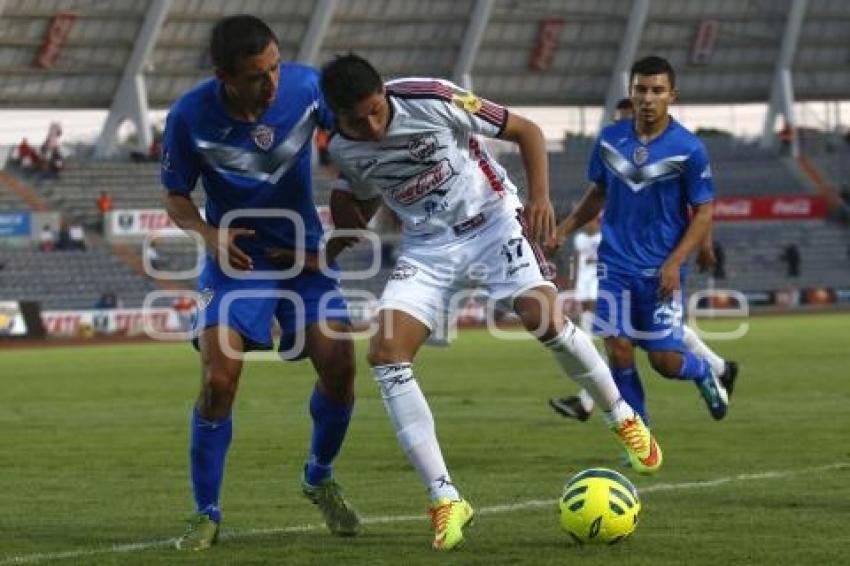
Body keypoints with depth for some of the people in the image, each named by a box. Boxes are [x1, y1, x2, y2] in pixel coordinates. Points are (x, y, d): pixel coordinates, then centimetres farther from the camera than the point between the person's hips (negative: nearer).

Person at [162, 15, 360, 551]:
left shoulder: (307, 85, -17)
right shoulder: (190, 117, -19)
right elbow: (176, 196, -5)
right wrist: (208, 233, -24)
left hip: (305, 249, 2)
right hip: (237, 257, -2)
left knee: (340, 366, -8)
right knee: (218, 379, -17)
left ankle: (320, 479, 22)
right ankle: (207, 514, 0)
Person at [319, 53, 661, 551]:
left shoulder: (431, 100, -20)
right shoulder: (343, 150, -5)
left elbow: (526, 131, -10)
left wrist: (540, 196, -23)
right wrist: (324, 254, 0)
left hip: (491, 219, -4)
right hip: (428, 245, 4)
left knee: (543, 318, -28)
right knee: (385, 352, -17)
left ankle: (624, 419, 1)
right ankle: (446, 500, -13)